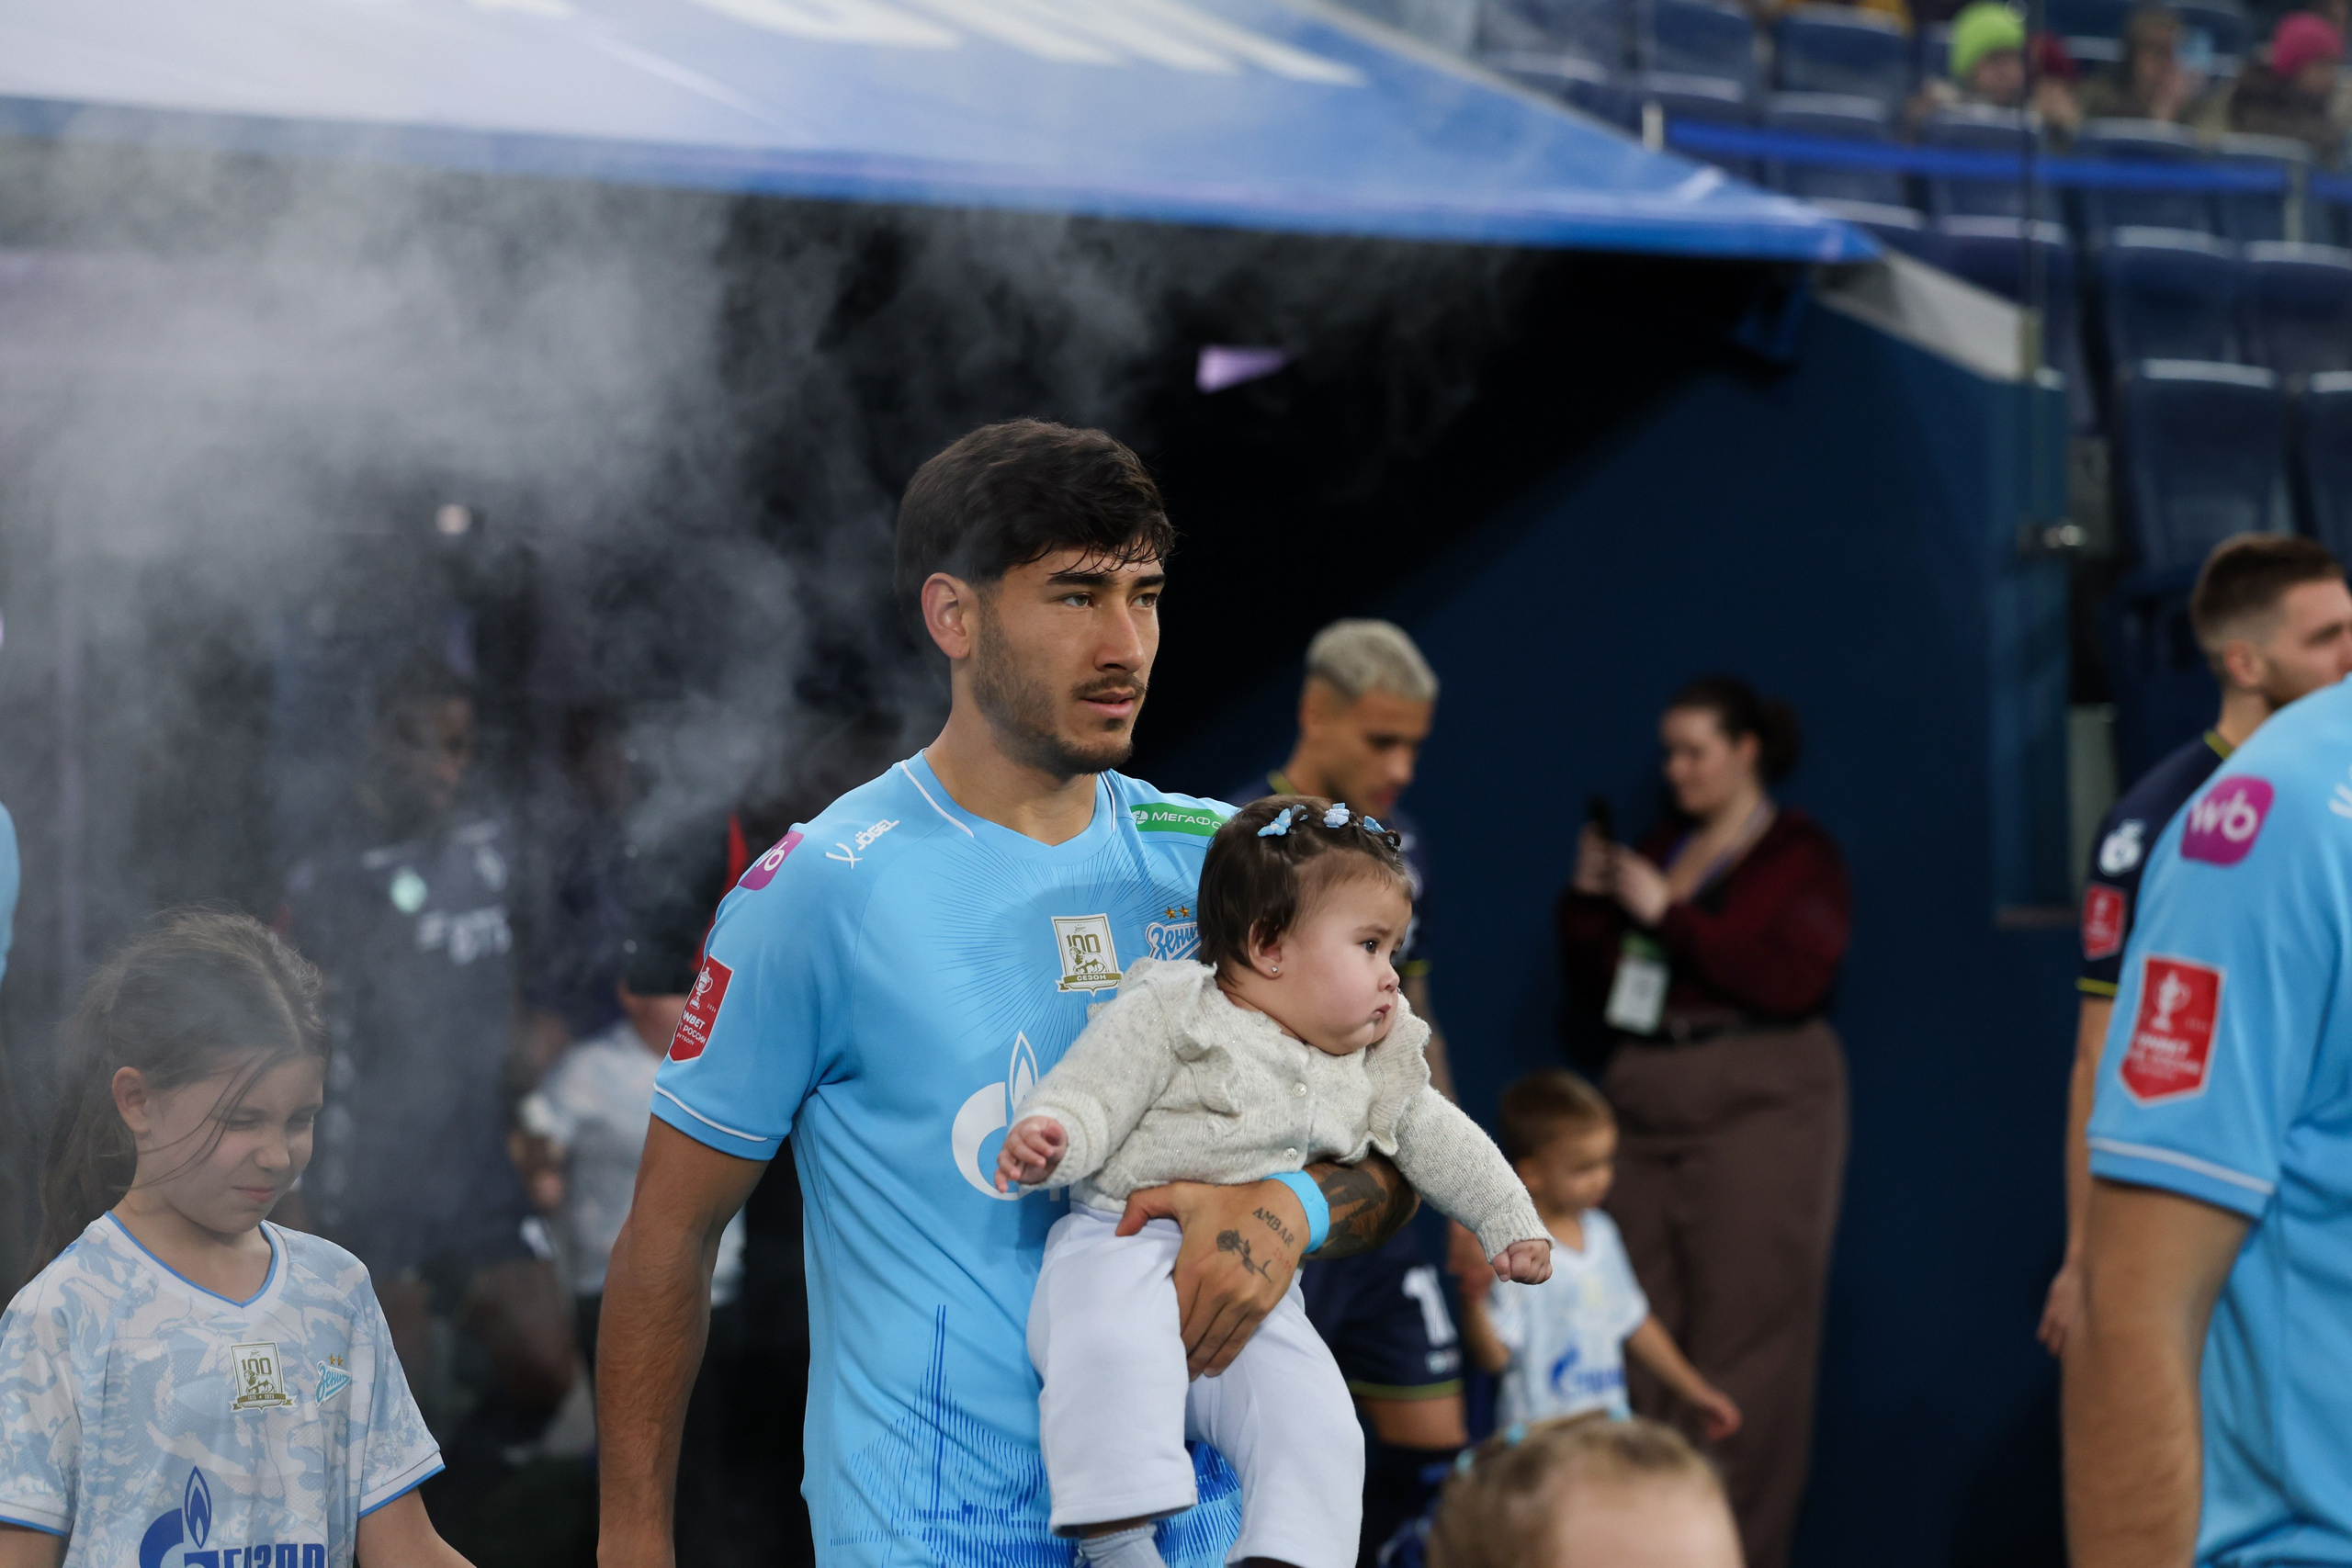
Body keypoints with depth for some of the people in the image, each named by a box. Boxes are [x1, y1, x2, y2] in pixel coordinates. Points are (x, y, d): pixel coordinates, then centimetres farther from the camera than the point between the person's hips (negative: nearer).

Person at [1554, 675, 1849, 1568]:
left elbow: (1794, 979, -13)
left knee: (1744, 1342, -8)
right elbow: (1593, 986, 20)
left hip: (1757, 1102, -6)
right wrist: (1587, 901, 2)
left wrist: (1669, 915, -12)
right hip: (1646, 1107, 6)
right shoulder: (1659, 851, 18)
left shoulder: (1799, 854, 1)